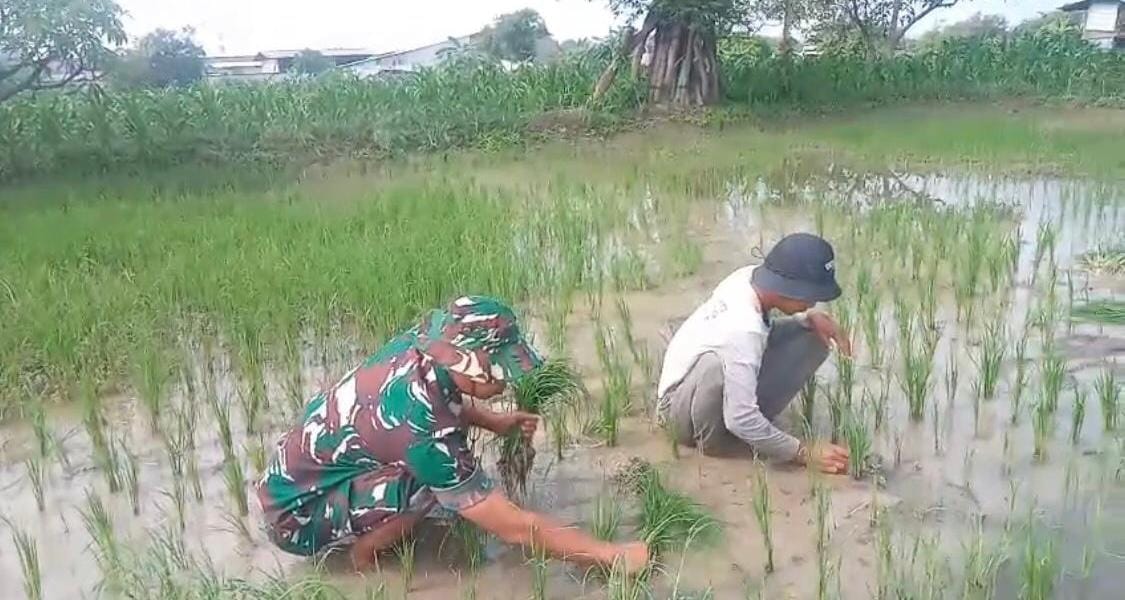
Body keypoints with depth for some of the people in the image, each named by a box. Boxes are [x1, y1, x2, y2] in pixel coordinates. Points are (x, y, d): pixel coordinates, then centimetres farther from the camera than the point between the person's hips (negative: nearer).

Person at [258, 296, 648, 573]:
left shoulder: (418, 347, -14)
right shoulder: (424, 431, -35)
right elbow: (514, 528, -28)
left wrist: (497, 423, 1)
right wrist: (611, 555, -20)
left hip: (306, 465, 8)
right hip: (296, 513, -8)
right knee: (429, 483, -29)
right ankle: (365, 554, -2)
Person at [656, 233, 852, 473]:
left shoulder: (750, 277, -15)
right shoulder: (742, 330, -36)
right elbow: (740, 420, -33)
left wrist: (811, 317, -11)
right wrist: (805, 454, -24)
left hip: (728, 392, 8)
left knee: (814, 336, -4)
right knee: (717, 361, -43)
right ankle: (711, 441, -14)